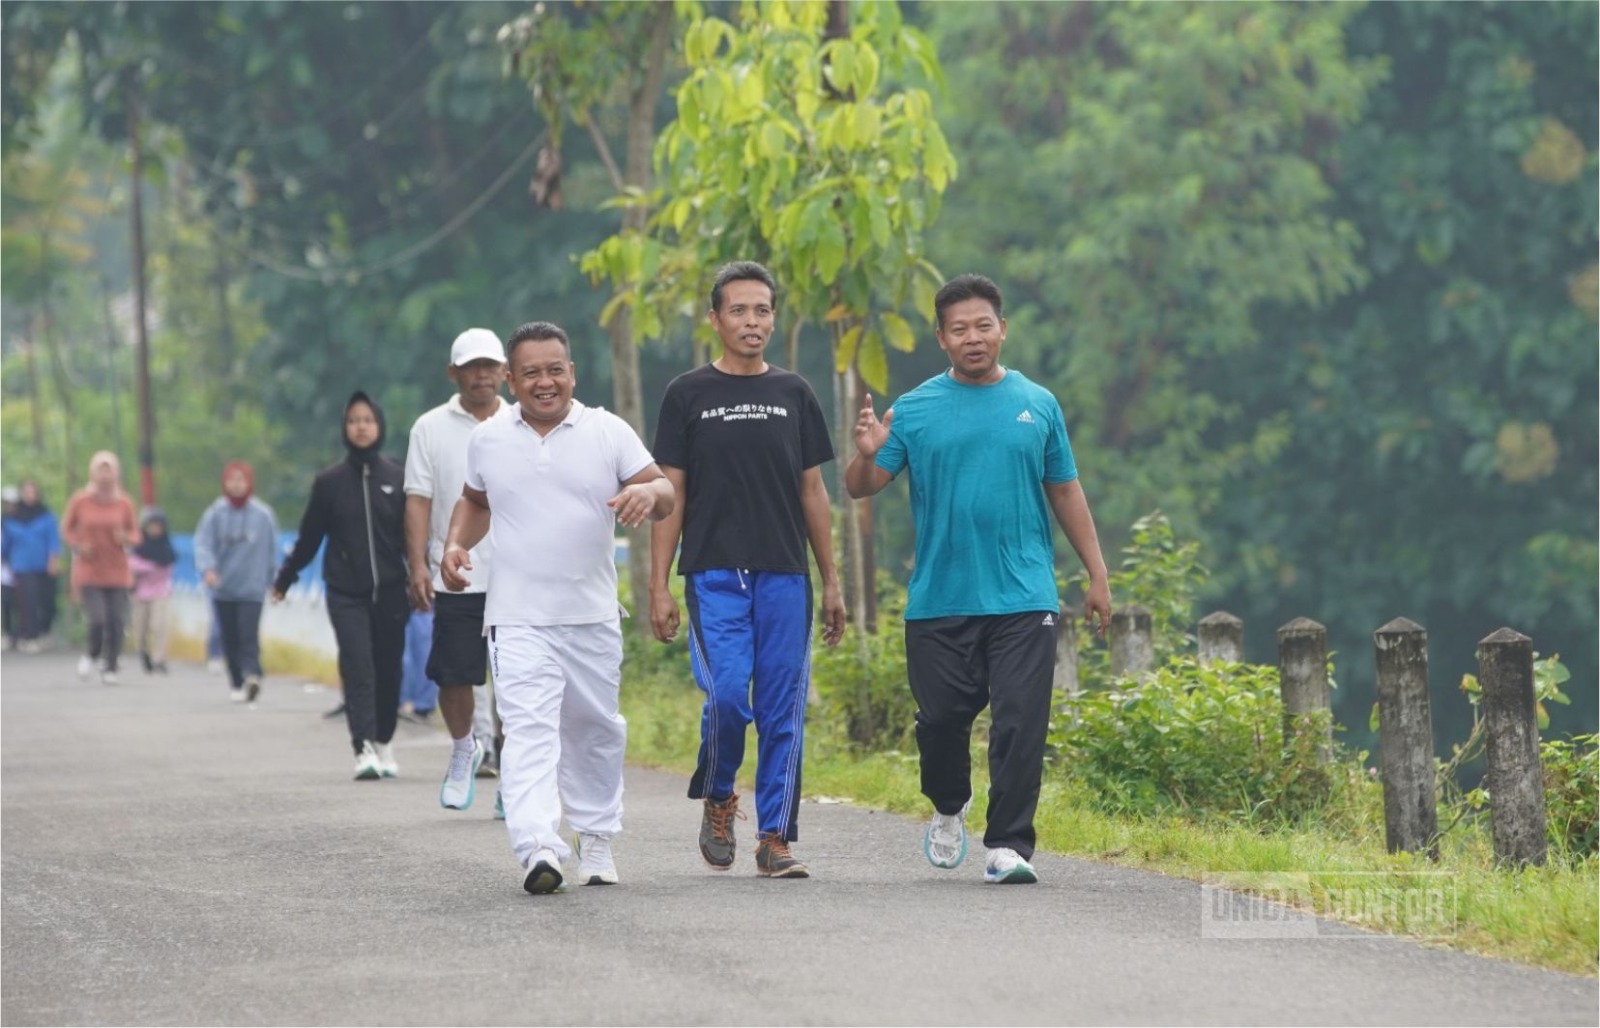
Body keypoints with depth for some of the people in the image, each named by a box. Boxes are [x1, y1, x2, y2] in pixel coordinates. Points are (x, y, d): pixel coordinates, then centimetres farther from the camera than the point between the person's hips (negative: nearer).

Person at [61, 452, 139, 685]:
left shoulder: (123, 503, 1)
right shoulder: (80, 500, -3)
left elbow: (134, 532, 10)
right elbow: (66, 528, 8)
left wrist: (125, 538, -12)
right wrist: (78, 546, -9)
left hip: (117, 572, 2)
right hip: (88, 571, -2)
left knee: (116, 622, -3)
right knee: (97, 620, -14)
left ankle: (110, 668, 16)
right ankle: (93, 655, 18)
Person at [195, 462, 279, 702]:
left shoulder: (263, 515, 0)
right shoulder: (215, 514, -1)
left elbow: (272, 551, 9)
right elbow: (203, 544, -9)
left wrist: (268, 581, 11)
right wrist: (207, 568, -27)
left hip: (252, 589, -2)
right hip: (222, 590, 2)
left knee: (249, 635, -16)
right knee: (229, 638, 6)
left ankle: (251, 674, -27)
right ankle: (237, 683, 14)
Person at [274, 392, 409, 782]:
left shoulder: (397, 478, 4)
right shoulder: (329, 482, 4)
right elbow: (309, 537, 12)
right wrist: (284, 579, 16)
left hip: (389, 591, 1)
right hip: (346, 594, -1)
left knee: (388, 669, 5)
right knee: (357, 668, -12)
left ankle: (383, 743, 22)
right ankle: (364, 750, -20)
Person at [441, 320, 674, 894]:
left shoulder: (608, 432, 2)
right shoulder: (488, 439, 7)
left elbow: (664, 493, -1)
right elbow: (474, 500, 24)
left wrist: (648, 492, -25)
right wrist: (456, 544, 5)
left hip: (593, 616, 1)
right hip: (518, 621, -1)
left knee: (595, 731, 14)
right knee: (529, 732, -17)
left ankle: (595, 837, 32)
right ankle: (538, 850, -30)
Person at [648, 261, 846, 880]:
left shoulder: (793, 395, 11)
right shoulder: (688, 396, 4)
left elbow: (812, 491, 14)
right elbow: (670, 494, 3)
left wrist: (831, 582, 9)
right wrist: (659, 588, -3)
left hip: (784, 575, 3)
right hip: (714, 575, -3)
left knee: (784, 710, 0)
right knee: (727, 696, -14)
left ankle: (775, 837, 6)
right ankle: (716, 799, 12)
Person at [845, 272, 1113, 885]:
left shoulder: (1037, 405, 8)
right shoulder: (915, 410, 4)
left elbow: (1065, 493, 13)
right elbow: (860, 489, 1)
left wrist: (1097, 574, 9)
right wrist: (867, 455, -22)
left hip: (1023, 600, 0)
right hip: (938, 600, 0)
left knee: (1020, 725, -6)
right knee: (942, 719, 5)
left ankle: (1008, 845, -2)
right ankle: (948, 809, 33)